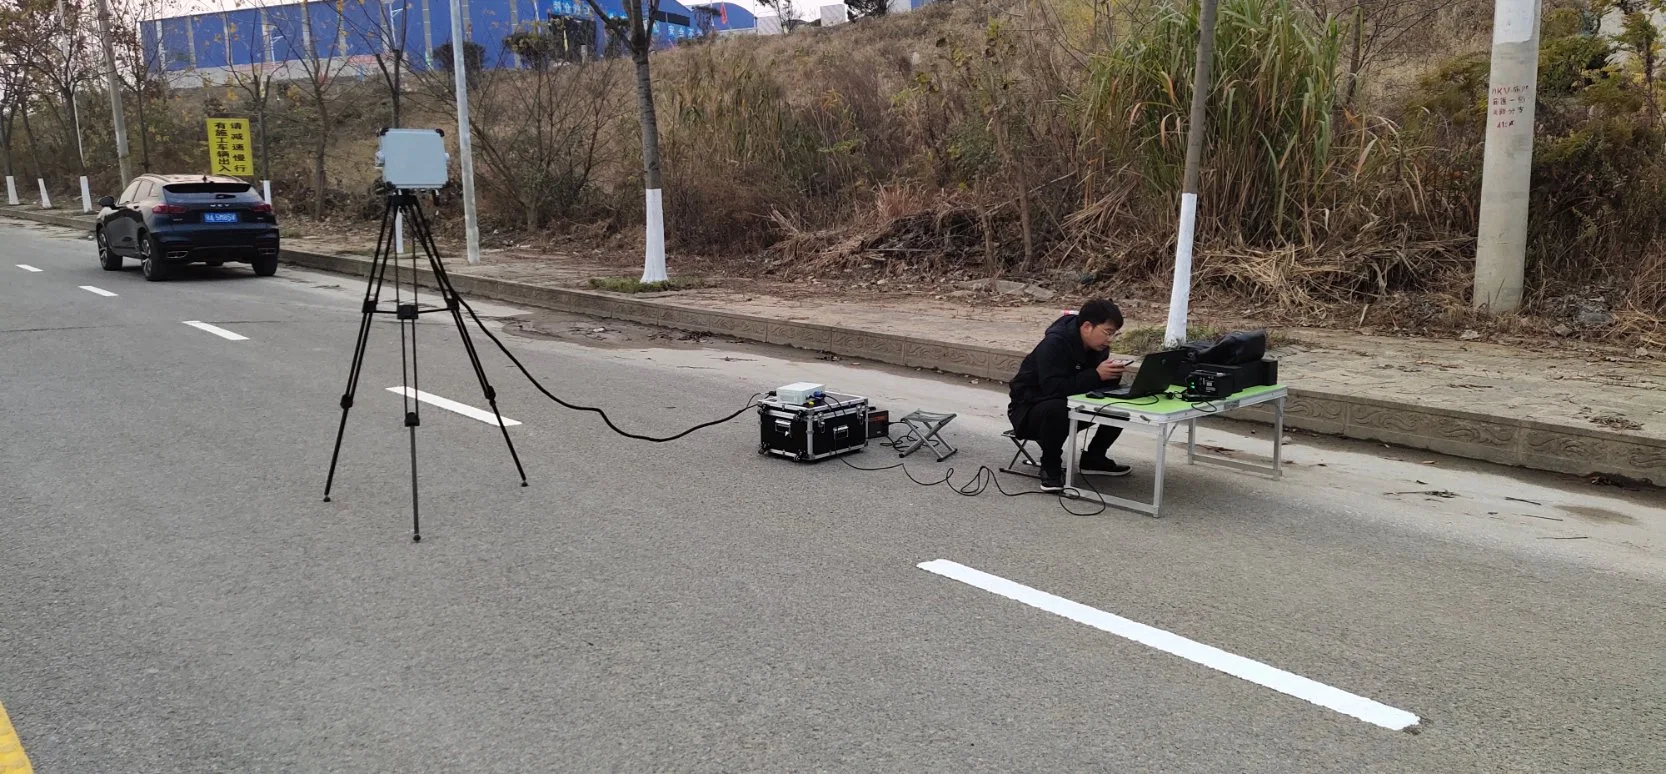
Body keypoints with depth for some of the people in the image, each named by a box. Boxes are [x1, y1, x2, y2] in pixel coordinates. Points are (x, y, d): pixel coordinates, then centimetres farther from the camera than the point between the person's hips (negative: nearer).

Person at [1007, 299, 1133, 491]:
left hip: (1072, 406, 7)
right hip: (1030, 409, -7)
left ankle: (1093, 458, 8)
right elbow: (1054, 388, -38)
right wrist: (1096, 374, -36)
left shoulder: (1098, 346, -4)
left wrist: (1112, 373, -22)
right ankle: (1050, 466, -16)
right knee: (1056, 409, -41)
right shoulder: (1055, 343, -28)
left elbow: (1103, 386, 1)